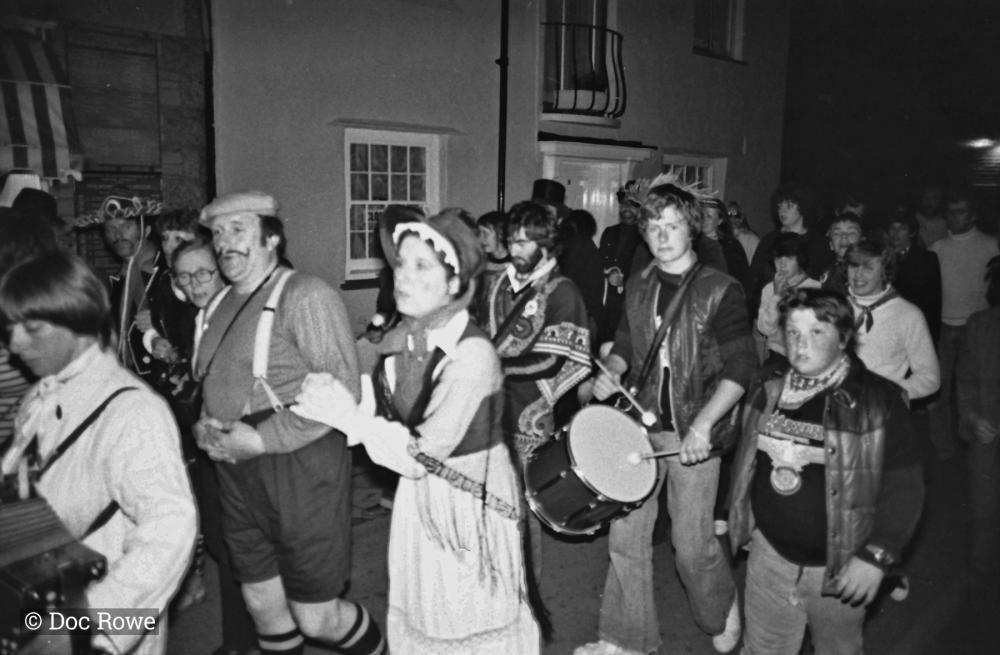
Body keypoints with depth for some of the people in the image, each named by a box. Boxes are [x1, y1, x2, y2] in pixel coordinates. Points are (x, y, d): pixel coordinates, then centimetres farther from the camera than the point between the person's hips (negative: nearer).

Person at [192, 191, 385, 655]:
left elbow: (343, 390, -19)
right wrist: (204, 425, 3)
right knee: (263, 607, 18)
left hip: (299, 465, -7)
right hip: (236, 469, 7)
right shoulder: (219, 305, 12)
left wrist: (263, 439, -19)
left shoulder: (305, 295, -12)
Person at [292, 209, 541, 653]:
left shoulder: (473, 354, -26)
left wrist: (347, 416, -20)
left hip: (472, 501, -6)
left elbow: (423, 454, -24)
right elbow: (384, 421, 5)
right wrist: (333, 397, -12)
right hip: (418, 499, 7)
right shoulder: (401, 341, -3)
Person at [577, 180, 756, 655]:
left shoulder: (720, 292, -9)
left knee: (692, 545, 3)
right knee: (625, 535, 7)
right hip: (640, 424, 5)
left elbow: (741, 366, -12)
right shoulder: (638, 286, 7)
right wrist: (612, 371, -3)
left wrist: (703, 424, -23)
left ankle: (722, 614, 36)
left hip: (693, 432, -4)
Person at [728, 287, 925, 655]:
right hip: (769, 553, 3)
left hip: (839, 568, -3)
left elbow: (904, 487, -14)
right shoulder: (769, 392, 0)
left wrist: (877, 556, -19)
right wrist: (739, 520, 11)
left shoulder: (877, 401, -14)